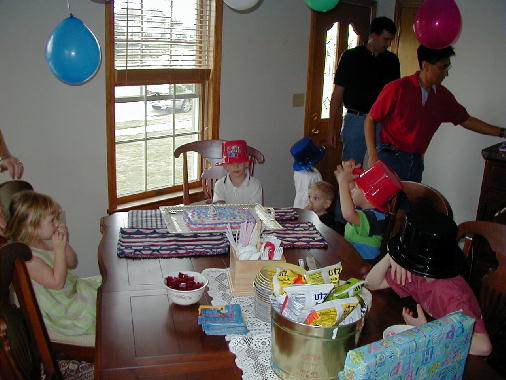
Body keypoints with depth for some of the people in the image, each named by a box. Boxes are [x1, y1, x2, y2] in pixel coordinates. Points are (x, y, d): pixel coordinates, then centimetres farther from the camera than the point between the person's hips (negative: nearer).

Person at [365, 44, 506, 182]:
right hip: (390, 157, -5)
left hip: (416, 161, 6)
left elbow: (466, 120, 18)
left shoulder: (443, 96, 6)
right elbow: (370, 120, -7)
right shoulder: (397, 89, -11)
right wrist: (373, 156, -16)